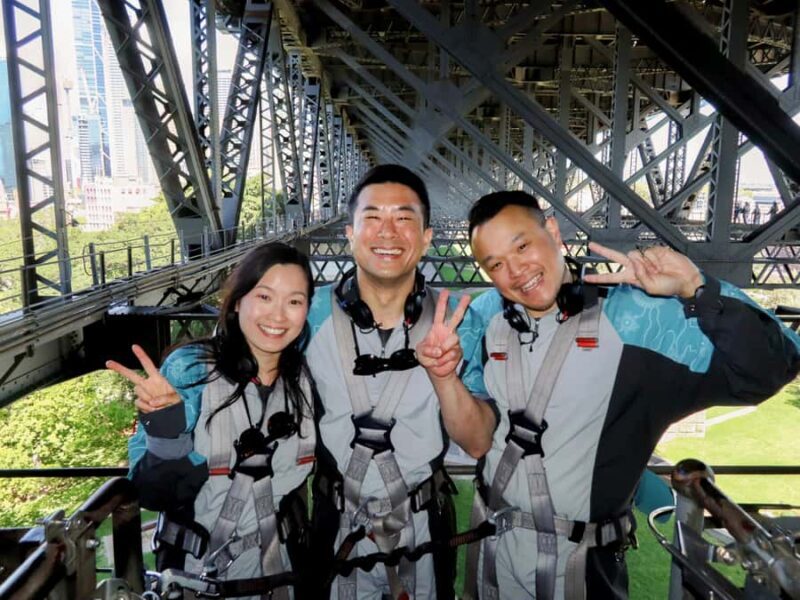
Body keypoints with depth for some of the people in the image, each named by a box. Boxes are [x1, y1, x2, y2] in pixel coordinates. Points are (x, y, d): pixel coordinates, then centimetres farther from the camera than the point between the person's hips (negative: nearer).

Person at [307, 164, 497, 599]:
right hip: (332, 526, 0)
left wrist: (443, 377, -31)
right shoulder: (311, 314, -14)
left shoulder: (457, 323, -12)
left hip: (423, 530, 1)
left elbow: (477, 443, -15)